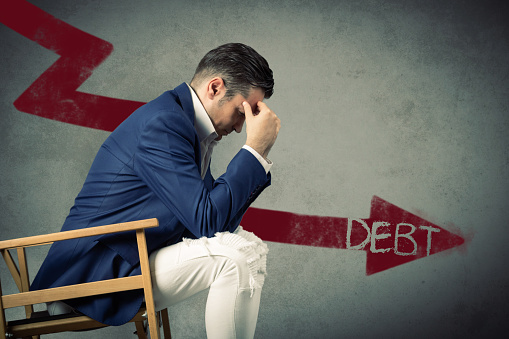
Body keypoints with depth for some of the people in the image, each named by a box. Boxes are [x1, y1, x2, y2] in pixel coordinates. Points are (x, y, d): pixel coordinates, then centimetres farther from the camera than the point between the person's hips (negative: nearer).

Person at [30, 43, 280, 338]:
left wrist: (257, 153, 3)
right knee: (237, 256, -22)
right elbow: (208, 220, -24)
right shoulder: (163, 124, -21)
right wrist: (255, 150, -19)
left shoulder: (187, 122, 11)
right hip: (96, 270, -11)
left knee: (250, 246, 13)